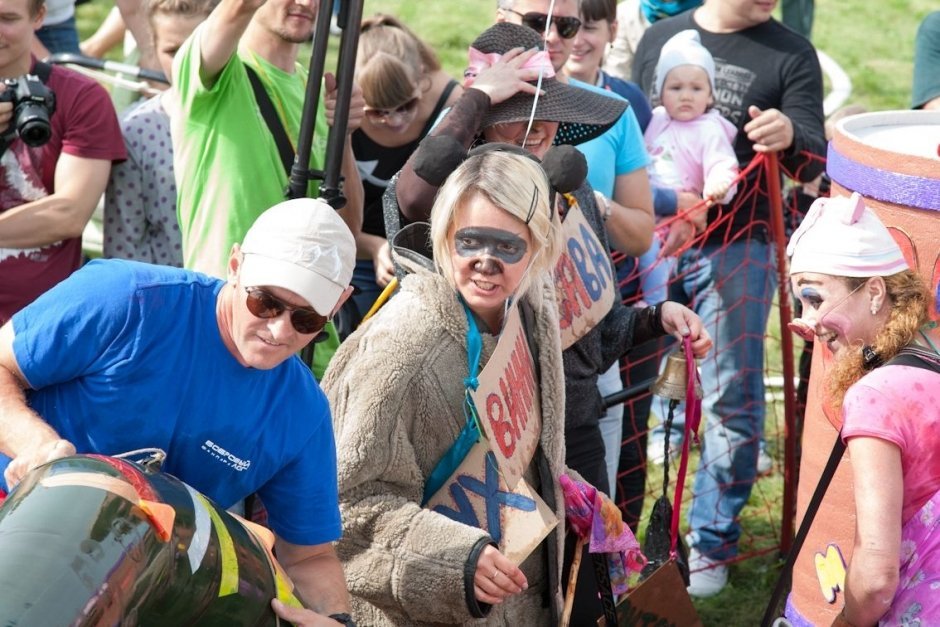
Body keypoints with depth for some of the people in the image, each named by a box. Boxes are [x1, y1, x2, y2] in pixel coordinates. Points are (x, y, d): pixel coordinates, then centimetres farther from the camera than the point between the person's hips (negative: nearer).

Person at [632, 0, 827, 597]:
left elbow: (814, 162, -5)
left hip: (737, 249, -2)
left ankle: (712, 543, 15)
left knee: (732, 400, 2)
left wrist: (790, 136, -28)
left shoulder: (792, 54, 0)